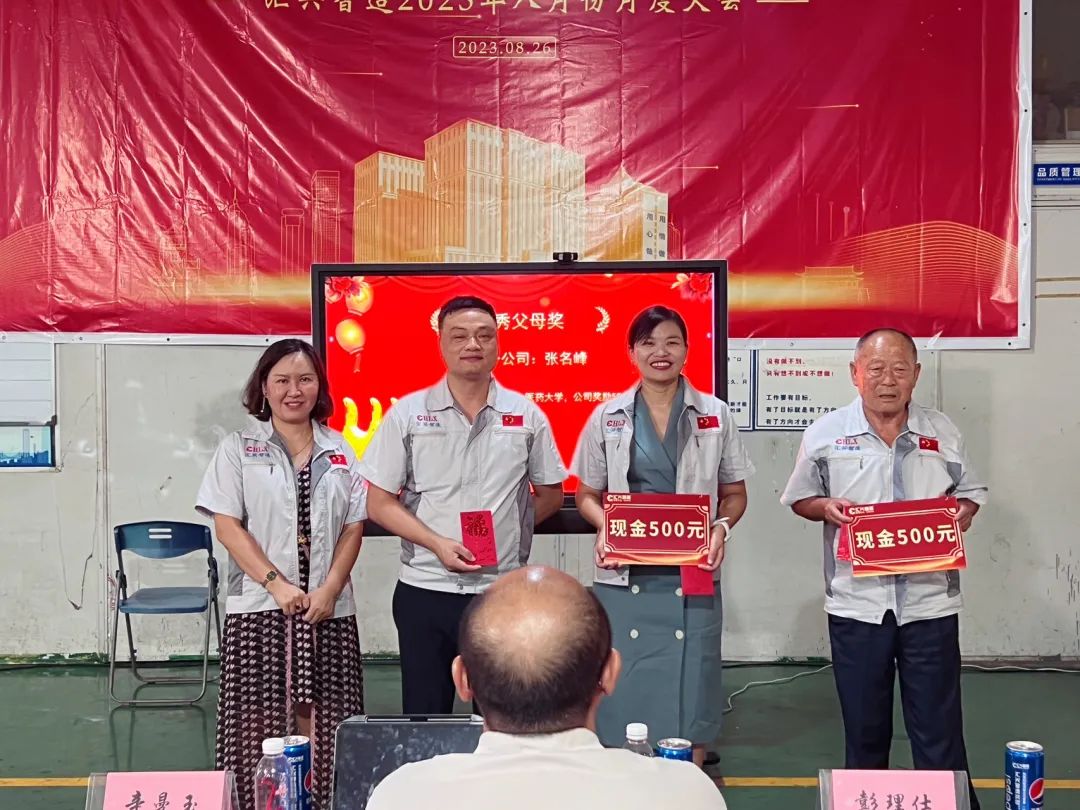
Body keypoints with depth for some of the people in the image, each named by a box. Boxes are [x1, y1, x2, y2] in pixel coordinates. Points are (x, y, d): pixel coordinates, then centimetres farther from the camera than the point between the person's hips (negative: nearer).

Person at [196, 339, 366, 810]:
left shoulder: (339, 451, 11)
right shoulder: (239, 449, 3)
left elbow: (353, 527, 8)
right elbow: (226, 526, -3)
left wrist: (330, 588, -6)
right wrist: (276, 583, -12)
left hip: (328, 609, 2)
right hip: (260, 607, -2)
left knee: (321, 724, 1)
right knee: (261, 724, -2)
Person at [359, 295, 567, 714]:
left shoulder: (527, 416, 2)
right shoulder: (407, 414, -2)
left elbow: (550, 495, 13)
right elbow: (380, 504, -1)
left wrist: (506, 529, -1)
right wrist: (438, 543, -14)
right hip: (425, 591, -1)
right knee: (425, 718, 9)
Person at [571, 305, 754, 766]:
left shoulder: (715, 416, 5)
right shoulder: (607, 417, 5)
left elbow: (734, 493, 10)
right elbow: (587, 494, 10)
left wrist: (722, 527, -10)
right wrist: (605, 526, -11)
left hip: (692, 576, 0)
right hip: (626, 576, 0)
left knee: (689, 694, 5)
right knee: (625, 691, 4)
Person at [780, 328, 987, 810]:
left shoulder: (943, 433, 4)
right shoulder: (826, 434, 0)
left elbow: (970, 494, 14)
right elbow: (799, 498, 8)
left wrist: (962, 514, -8)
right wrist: (826, 508, -13)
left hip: (930, 602, 0)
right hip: (856, 602, 0)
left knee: (938, 725, 5)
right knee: (864, 724, 12)